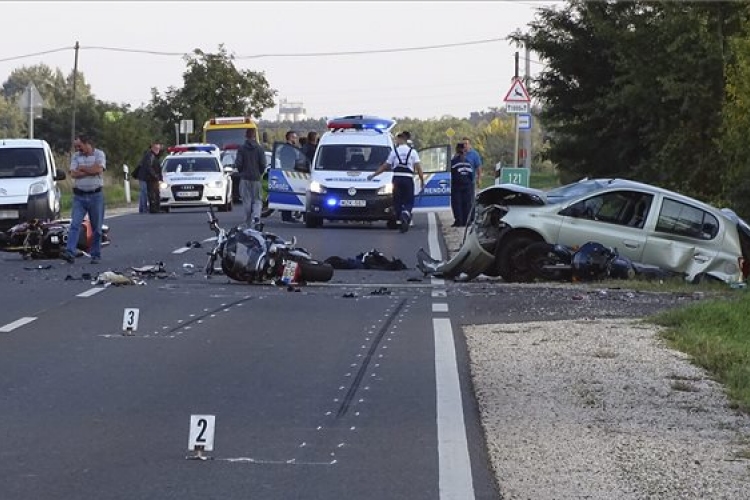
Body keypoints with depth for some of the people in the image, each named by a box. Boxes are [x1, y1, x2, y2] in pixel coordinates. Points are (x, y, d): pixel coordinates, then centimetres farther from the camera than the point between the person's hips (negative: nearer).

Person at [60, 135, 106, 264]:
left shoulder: (99, 154, 1)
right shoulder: (76, 157, 9)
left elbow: (98, 169, -16)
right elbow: (73, 174, -5)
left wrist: (82, 168, -7)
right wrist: (90, 170, -10)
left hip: (95, 195, -2)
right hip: (79, 196, 2)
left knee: (96, 228, 3)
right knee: (75, 224, -11)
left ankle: (96, 255, 11)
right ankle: (70, 252, -19)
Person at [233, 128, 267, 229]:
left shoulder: (241, 149, -3)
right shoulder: (259, 149, -2)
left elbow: (238, 164, -7)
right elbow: (263, 164, -5)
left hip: (245, 179, 0)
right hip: (256, 178, 0)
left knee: (247, 201, 6)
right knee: (257, 200, 6)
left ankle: (250, 224, 6)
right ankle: (256, 217, -21)